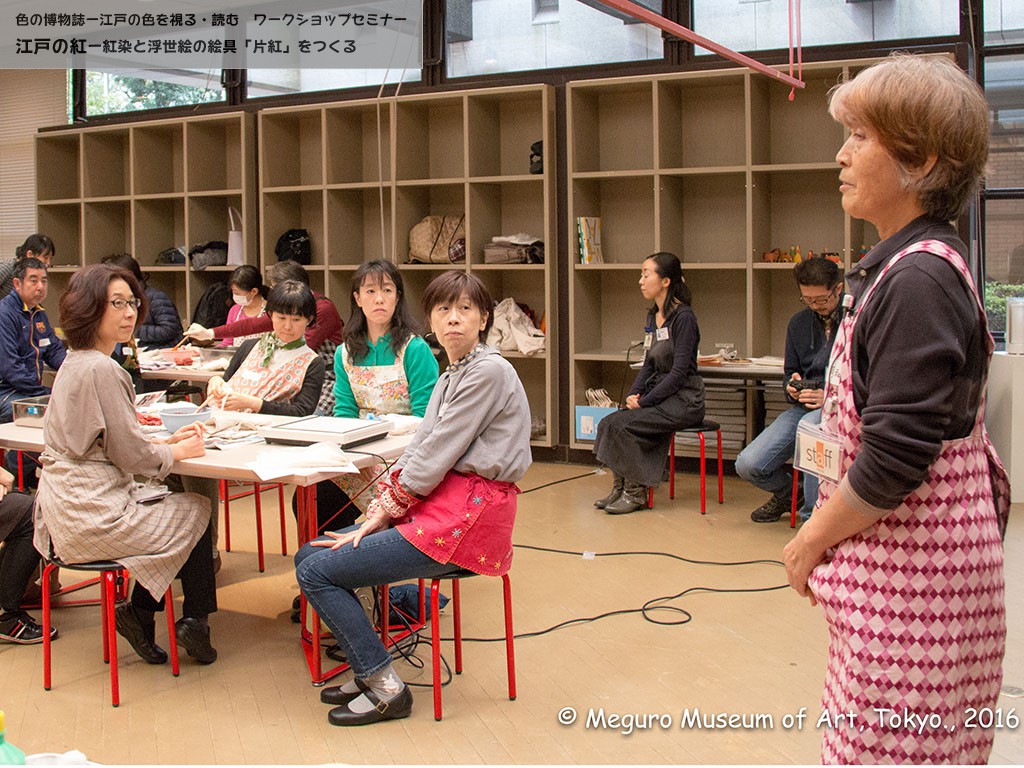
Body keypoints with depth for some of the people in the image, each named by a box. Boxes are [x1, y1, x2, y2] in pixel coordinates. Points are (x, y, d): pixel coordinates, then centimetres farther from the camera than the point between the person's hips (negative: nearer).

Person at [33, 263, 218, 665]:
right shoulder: (101, 370, -19)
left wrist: (167, 440, 12)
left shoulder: (75, 362, 11)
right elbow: (132, 455, -17)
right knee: (196, 512, 12)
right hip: (92, 519, -9)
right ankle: (194, 622, 23)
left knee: (171, 507, 25)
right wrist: (179, 451, 0)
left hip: (64, 514, 9)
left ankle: (140, 613, 22)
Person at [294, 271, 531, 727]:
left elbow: (437, 454, -16)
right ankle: (369, 671, 14)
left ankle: (385, 688, -2)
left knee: (317, 572, -11)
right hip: (437, 505, 10)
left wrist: (385, 511, -6)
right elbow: (416, 451, 10)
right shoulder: (450, 377, 17)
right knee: (309, 556, 7)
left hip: (466, 518, -10)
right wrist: (378, 512, -3)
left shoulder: (489, 372, -13)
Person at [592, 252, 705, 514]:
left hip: (683, 399, -8)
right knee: (608, 422, -13)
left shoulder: (683, 317, -14)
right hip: (659, 392, 8)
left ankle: (635, 493, -8)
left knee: (622, 424, -23)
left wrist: (644, 401, -18)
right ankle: (620, 488, -2)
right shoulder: (653, 316, 13)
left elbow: (680, 372, -18)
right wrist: (633, 394, -1)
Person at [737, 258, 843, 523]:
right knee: (748, 465, -10)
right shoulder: (799, 323, 11)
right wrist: (793, 387, -4)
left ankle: (814, 516, -22)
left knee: (810, 423, -41)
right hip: (805, 406, 6)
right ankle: (787, 494, 27)